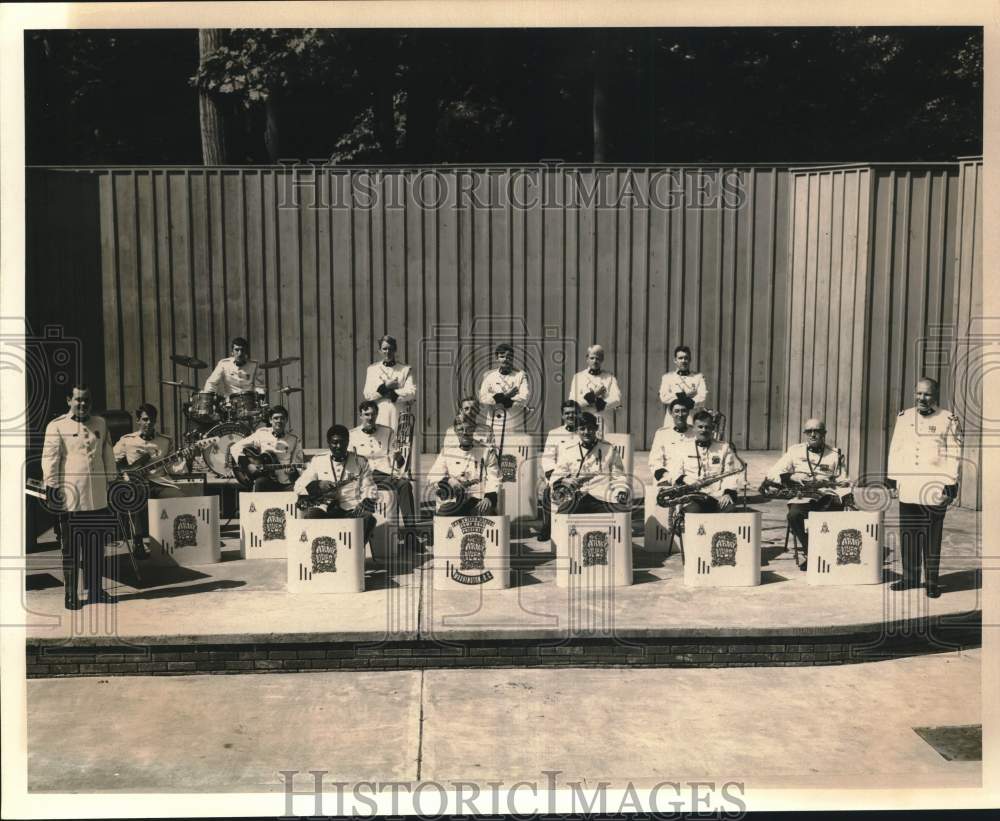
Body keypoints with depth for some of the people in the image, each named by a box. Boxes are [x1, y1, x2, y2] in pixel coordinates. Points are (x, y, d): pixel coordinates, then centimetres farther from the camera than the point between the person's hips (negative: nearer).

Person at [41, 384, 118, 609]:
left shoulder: (100, 424, 13)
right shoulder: (56, 426, -2)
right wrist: (51, 487, -11)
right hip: (71, 498, -4)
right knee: (71, 548, 3)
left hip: (98, 499, 5)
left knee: (97, 546, 11)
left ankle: (96, 590, 22)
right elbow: (50, 459, -6)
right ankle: (71, 595, 12)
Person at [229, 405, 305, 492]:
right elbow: (235, 447, 8)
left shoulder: (294, 440, 8)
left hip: (286, 483, 1)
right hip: (265, 479, -1)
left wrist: (293, 471, -16)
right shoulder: (261, 434, 8)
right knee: (260, 482, -33)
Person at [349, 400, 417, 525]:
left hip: (386, 473, 1)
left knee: (405, 484, -29)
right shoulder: (352, 435, 13)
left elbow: (399, 463, 13)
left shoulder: (387, 432, 17)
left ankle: (410, 527, -35)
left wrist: (398, 458, -11)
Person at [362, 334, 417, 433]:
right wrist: (385, 386, -9)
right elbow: (367, 394, 4)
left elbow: (412, 393, -3)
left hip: (399, 417, -1)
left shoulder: (405, 369, 10)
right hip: (379, 416, 1)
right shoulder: (372, 369, 15)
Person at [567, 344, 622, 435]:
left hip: (605, 424, 1)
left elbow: (617, 399, -2)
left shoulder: (610, 378, 12)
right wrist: (593, 394, -7)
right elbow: (573, 402, -1)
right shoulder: (578, 377, 10)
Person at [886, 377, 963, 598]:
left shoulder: (948, 420, 0)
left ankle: (932, 581, 11)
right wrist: (893, 478, 10)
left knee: (932, 538, 2)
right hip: (907, 489, 3)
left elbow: (954, 455, -2)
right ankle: (909, 577, 18)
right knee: (908, 534, 8)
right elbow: (895, 449, 14)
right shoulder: (904, 417, 11)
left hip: (934, 490, -3)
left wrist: (951, 484, -7)